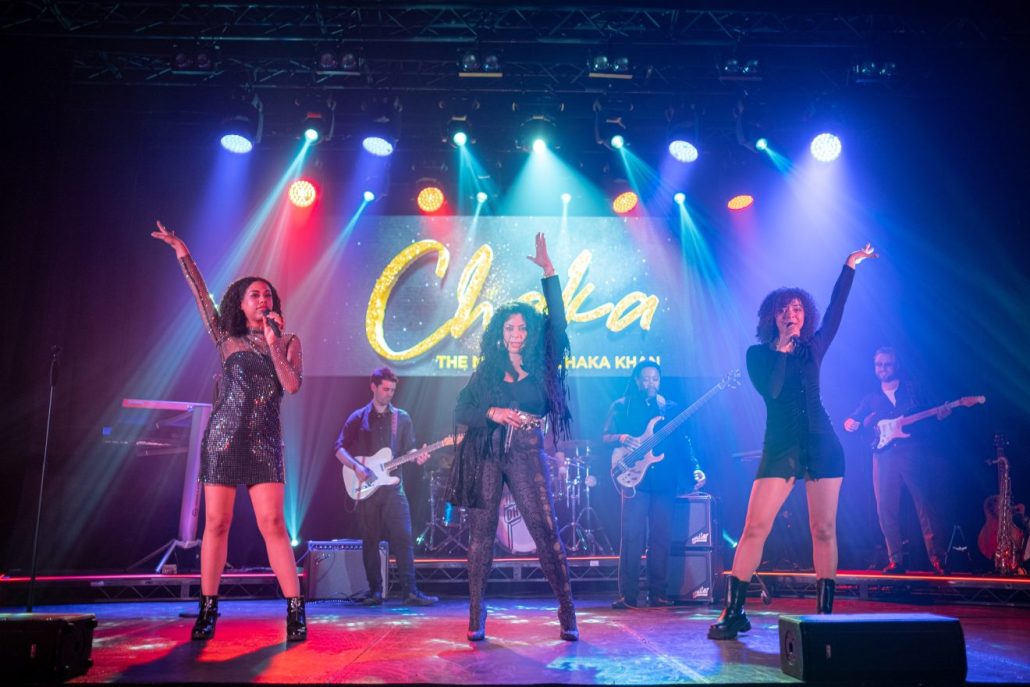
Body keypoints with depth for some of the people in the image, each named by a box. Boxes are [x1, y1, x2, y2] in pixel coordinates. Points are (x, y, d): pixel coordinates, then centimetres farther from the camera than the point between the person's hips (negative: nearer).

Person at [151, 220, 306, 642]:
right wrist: (182, 253, 9)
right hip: (223, 438, 2)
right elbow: (201, 295, 10)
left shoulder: (288, 341, 8)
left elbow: (293, 386, -6)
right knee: (216, 523, 2)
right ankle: (207, 609, 13)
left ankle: (295, 609, -5)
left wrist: (273, 346, -12)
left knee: (272, 523, -9)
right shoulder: (227, 338, 10)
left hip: (264, 441, -1)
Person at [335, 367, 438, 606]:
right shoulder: (358, 418, 7)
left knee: (403, 537, -9)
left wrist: (417, 457, -12)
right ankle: (375, 592, 12)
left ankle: (410, 591, -8)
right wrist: (356, 467, -12)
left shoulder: (402, 418, 10)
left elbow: (408, 449, 10)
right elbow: (340, 449, 5)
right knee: (370, 541, 4)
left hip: (392, 486, 0)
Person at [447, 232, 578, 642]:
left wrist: (549, 272, -2)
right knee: (481, 534, 1)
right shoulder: (486, 372, 12)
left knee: (546, 532, -7)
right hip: (485, 456, 2)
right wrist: (492, 413, -12)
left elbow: (558, 323, 0)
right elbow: (460, 412, 7)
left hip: (527, 455, -1)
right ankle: (476, 616, 9)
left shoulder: (542, 368, 8)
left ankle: (567, 614, 1)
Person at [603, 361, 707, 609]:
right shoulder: (621, 407, 9)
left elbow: (683, 443, 11)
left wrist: (694, 468, -2)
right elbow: (606, 437, 3)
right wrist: (622, 438, -18)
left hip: (665, 481, 3)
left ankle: (657, 592, 11)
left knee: (661, 537, 3)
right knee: (632, 536, -8)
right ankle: (627, 594, -3)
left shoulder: (671, 408, 15)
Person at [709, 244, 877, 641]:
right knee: (755, 527, -9)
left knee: (824, 529, 1)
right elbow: (770, 390, -11)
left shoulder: (812, 348, 12)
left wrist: (849, 266, 8)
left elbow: (835, 311, 9)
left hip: (822, 446, 2)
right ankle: (733, 613, -3)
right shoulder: (758, 354, 5)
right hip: (780, 447, -2)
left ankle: (825, 613, 12)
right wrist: (782, 347, -9)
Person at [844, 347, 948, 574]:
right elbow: (854, 421, 15)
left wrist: (940, 415, -12)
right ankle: (896, 560, 4)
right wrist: (850, 423, -8)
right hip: (884, 456, 2)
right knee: (885, 509, -2)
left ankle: (936, 559, -3)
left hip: (912, 452, -2)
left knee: (925, 505, -7)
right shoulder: (871, 398, 17)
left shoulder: (912, 389, 12)